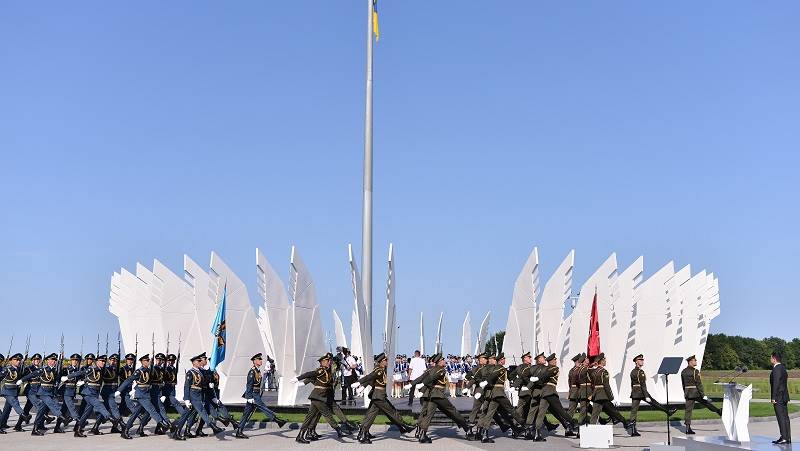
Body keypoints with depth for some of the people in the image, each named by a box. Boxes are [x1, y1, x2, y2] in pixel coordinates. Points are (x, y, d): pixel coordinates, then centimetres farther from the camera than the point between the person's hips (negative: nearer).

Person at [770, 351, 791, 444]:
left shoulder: (776, 369, -15)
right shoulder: (783, 368, 16)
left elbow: (776, 383, -19)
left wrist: (774, 398, -18)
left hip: (778, 398, -10)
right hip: (784, 396, 10)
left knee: (781, 417, -9)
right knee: (785, 417, 10)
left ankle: (784, 438, -10)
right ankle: (787, 437, 13)